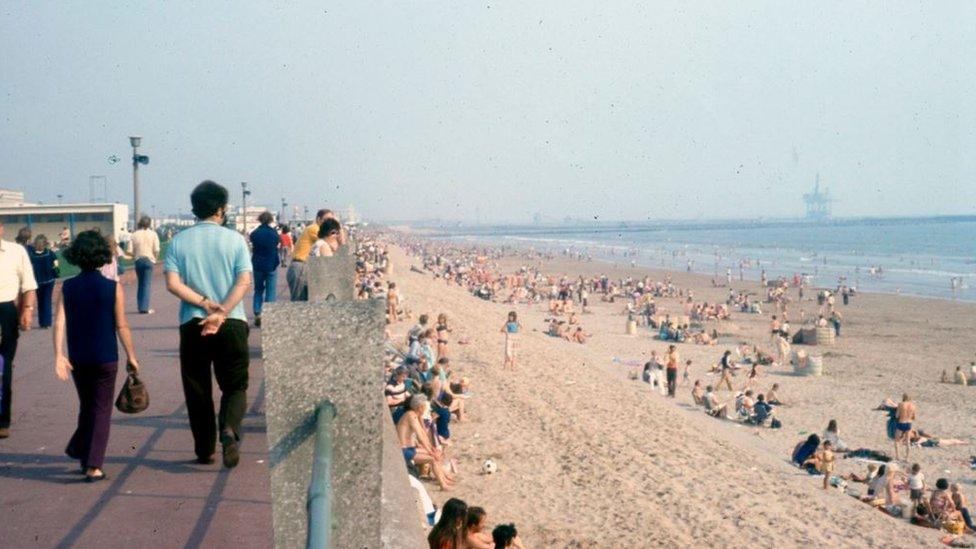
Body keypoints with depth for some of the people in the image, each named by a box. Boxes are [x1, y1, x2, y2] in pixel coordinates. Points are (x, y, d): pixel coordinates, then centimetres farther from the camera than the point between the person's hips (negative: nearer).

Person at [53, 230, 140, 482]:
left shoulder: (67, 287, -1)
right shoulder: (113, 288, -7)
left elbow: (60, 322, -9)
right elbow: (121, 326, -6)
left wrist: (59, 355, -11)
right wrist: (131, 356, 3)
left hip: (77, 359, 3)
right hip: (106, 357, -3)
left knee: (87, 406, 22)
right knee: (101, 410, 3)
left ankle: (79, 451, 27)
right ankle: (93, 466, -3)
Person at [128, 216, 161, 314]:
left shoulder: (134, 234, 2)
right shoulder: (153, 234, -2)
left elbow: (130, 251, -4)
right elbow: (156, 250, -9)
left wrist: (135, 256, 15)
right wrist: (155, 259, 7)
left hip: (138, 261, 2)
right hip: (149, 260, -2)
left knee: (140, 284, 14)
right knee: (147, 284, -1)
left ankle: (140, 307, 15)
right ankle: (145, 308, -6)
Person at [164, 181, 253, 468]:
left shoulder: (179, 241, 4)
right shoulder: (234, 239, 0)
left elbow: (172, 284, -7)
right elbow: (244, 281, -11)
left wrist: (205, 303, -8)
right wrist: (220, 312, -15)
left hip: (192, 324, 1)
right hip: (231, 324, -1)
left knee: (197, 389, 12)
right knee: (235, 385, 8)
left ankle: (205, 450, 17)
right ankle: (229, 429, -18)